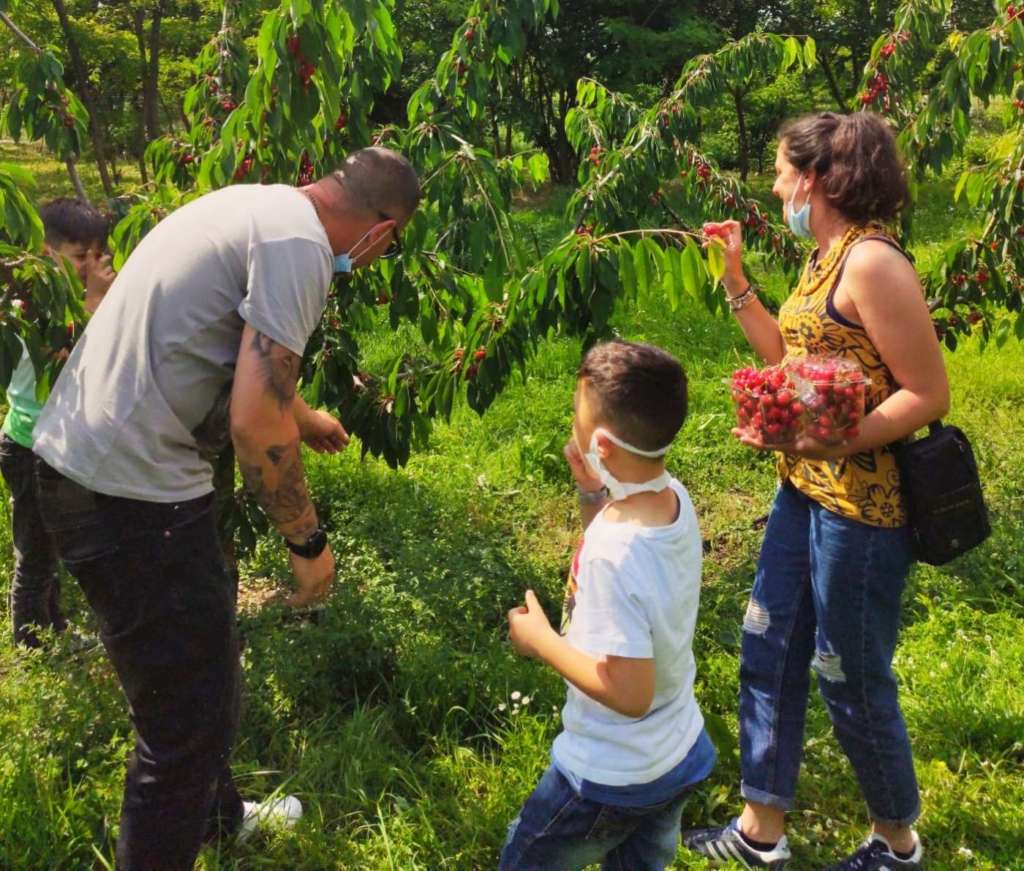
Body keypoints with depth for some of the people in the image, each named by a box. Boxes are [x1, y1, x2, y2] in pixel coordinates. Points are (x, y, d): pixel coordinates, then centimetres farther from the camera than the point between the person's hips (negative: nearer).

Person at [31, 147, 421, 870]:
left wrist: (305, 419, 46)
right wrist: (308, 541, -9)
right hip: (133, 493, -11)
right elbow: (255, 424, -24)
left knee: (199, 661, 27)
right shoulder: (299, 244, -18)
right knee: (190, 718, 1)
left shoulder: (253, 204, 14)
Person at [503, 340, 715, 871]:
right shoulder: (675, 497, -11)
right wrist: (592, 493, -7)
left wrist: (539, 640, -19)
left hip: (613, 781, -7)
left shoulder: (614, 553, -35)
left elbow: (628, 694, -31)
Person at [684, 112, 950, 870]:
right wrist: (736, 280, 12)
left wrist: (826, 443, -28)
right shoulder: (823, 260, 9)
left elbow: (928, 395, -20)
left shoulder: (872, 264, -20)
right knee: (768, 655, 16)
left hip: (862, 505, -9)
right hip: (805, 493, 10)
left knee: (851, 680, 7)